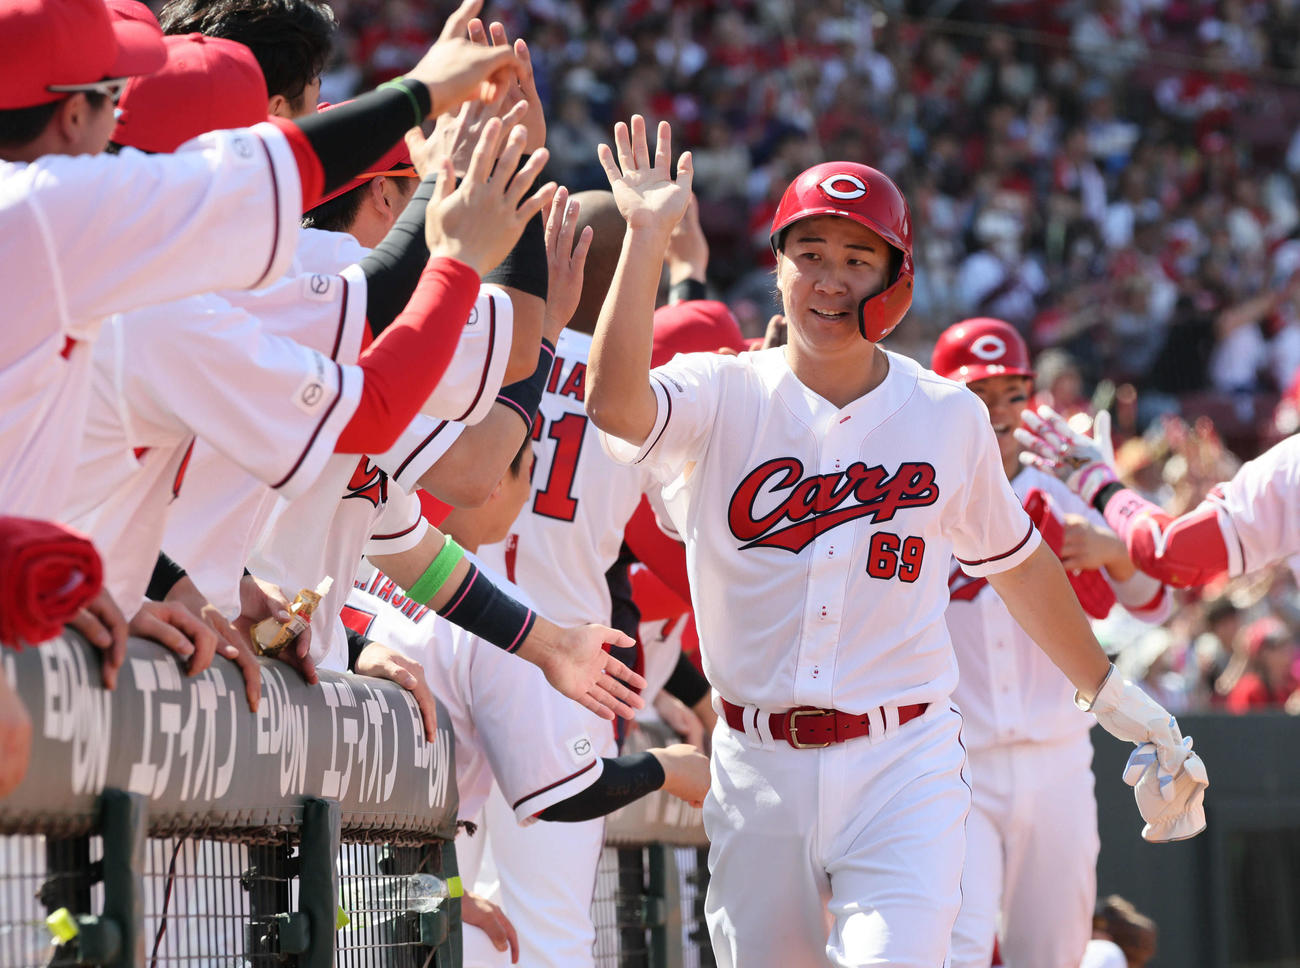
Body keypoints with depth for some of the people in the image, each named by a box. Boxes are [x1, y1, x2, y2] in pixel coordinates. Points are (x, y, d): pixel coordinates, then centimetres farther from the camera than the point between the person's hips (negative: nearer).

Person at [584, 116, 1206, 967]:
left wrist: (1110, 694, 21)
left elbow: (1016, 562, 16)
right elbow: (615, 406, -24)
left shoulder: (949, 417, 3)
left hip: (902, 768, -1)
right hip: (760, 769, 1)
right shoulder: (724, 397, -2)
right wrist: (647, 239, -27)